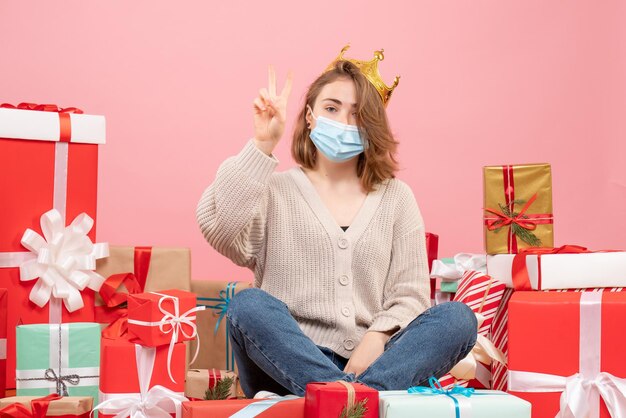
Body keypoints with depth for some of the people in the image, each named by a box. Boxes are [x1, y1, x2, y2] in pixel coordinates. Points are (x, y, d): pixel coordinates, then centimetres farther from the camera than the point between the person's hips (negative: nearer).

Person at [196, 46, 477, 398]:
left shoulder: (396, 197, 16)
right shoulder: (275, 191, 9)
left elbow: (410, 293, 7)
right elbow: (217, 229, -13)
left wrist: (376, 339, -14)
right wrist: (262, 145, -13)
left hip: (372, 363, 2)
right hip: (290, 363, -2)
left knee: (457, 318, -22)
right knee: (249, 305, -31)